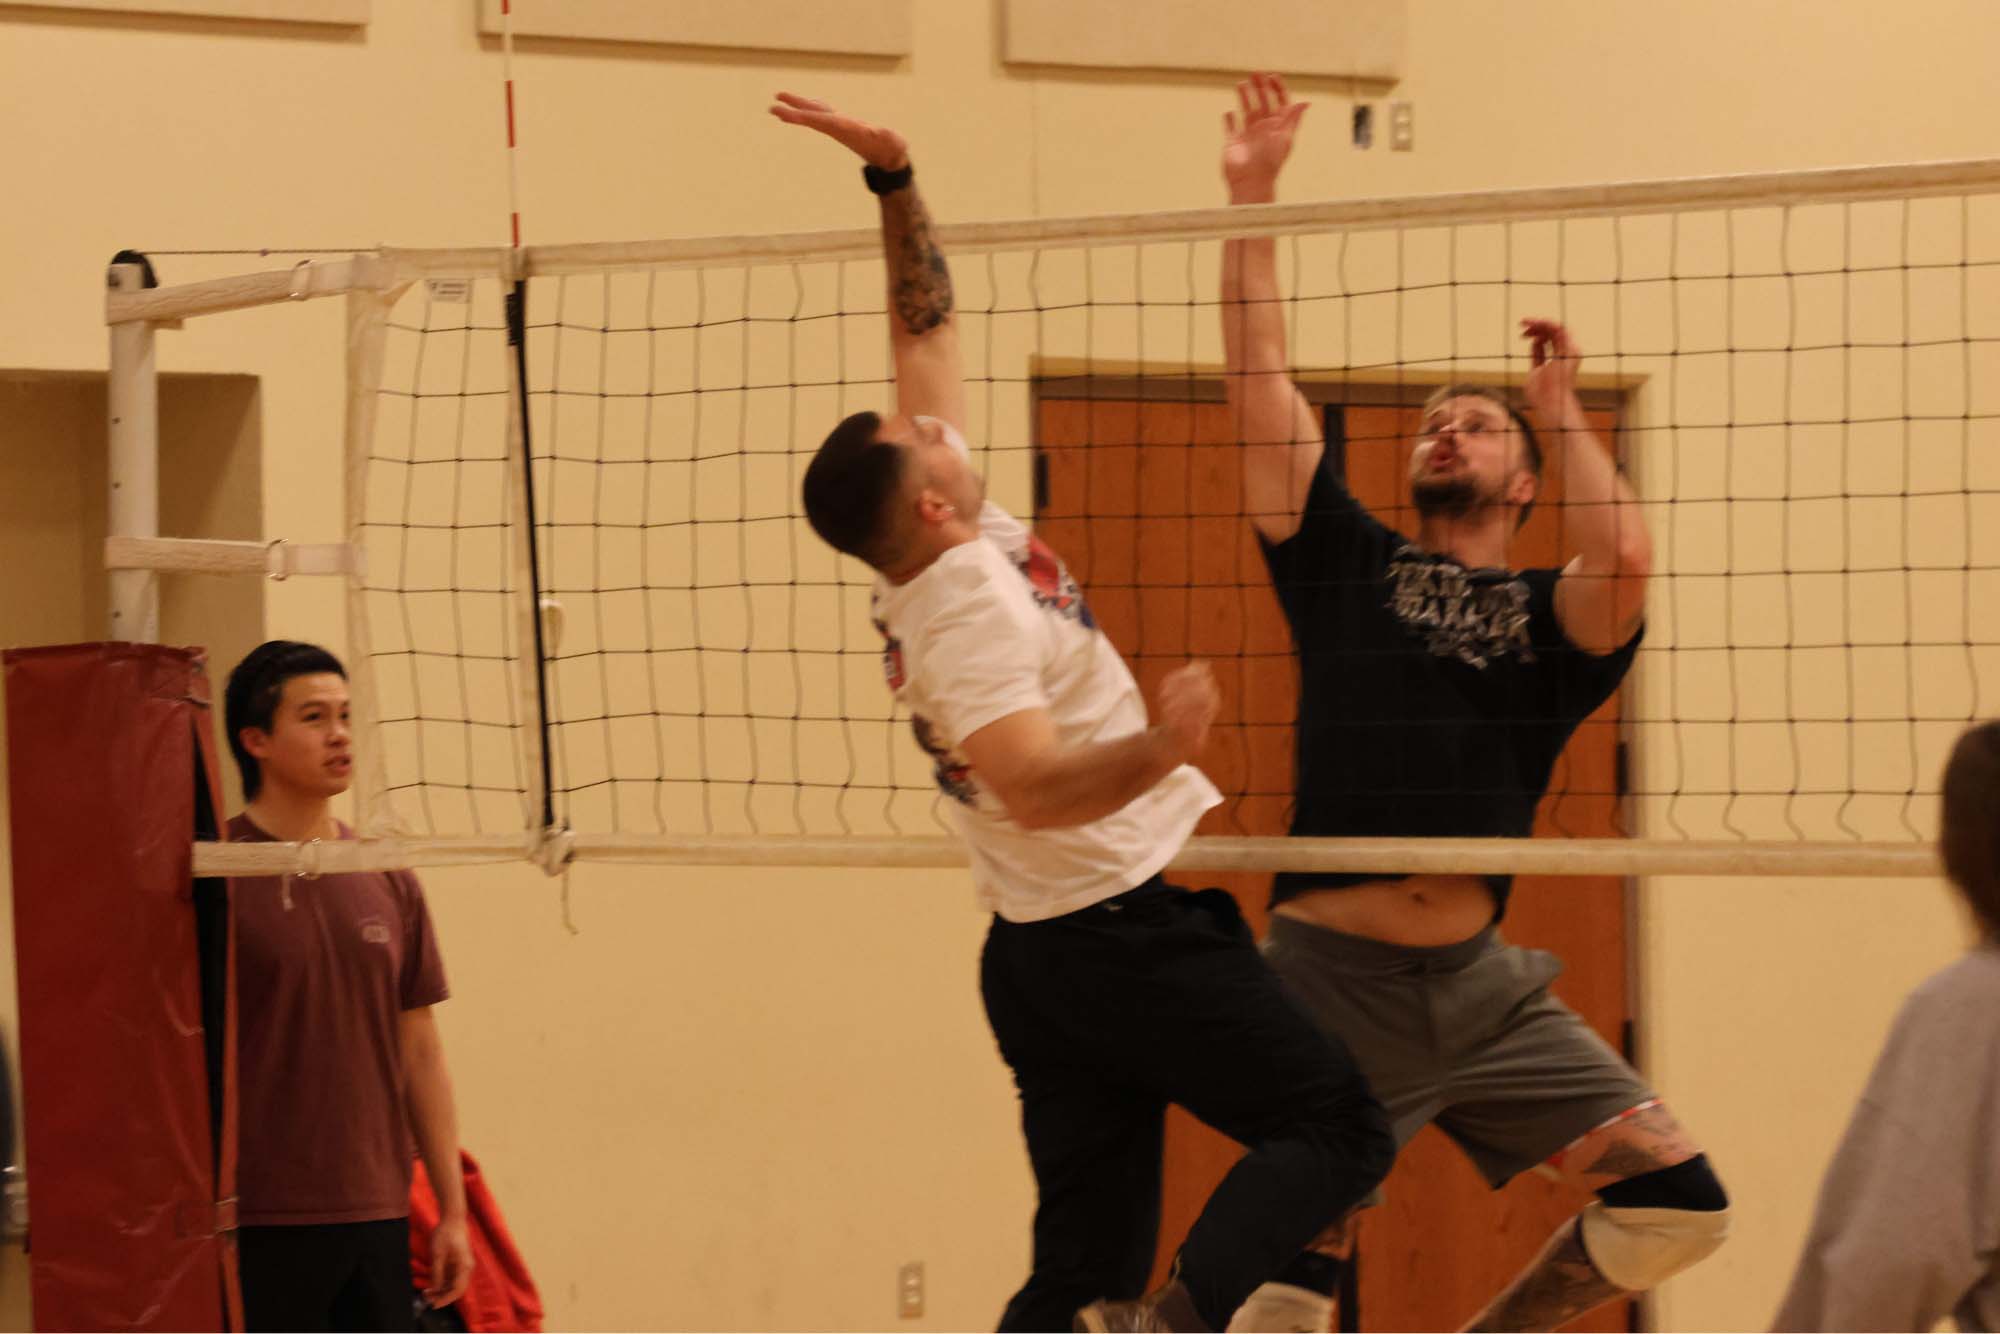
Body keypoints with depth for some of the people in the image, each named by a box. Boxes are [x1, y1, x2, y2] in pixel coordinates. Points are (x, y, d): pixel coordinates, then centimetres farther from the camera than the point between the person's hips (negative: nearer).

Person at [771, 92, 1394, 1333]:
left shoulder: (937, 545, 6)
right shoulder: (973, 601, -19)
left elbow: (929, 325, 15)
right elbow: (1031, 786, -31)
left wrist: (896, 181, 9)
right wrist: (1160, 752, -47)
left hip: (1040, 946, 9)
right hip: (1121, 924, -9)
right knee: (1334, 1125, -8)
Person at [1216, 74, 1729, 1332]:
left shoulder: (1552, 617, 10)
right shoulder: (1348, 563, 12)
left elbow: (1627, 557, -13)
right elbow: (1263, 383, 6)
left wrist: (1562, 410, 0)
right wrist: (1251, 200, 2)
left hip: (1479, 982, 2)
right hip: (1331, 978, -2)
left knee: (1680, 1199, -3)